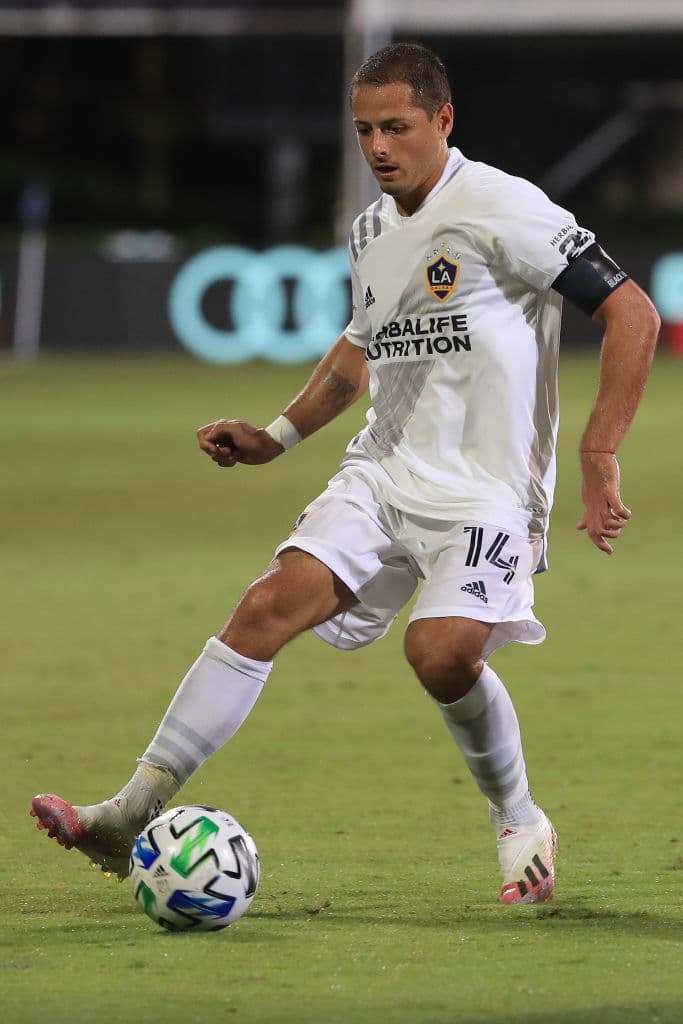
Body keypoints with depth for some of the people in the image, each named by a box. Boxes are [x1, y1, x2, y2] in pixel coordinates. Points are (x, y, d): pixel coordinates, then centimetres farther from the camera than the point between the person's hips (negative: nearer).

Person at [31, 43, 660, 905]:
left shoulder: (501, 212, -12)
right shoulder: (370, 234, 12)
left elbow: (632, 313, -13)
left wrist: (599, 458, -17)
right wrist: (278, 436, 21)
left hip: (487, 489, -6)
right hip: (384, 471, 6)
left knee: (443, 652, -27)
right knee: (269, 606, -13)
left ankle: (520, 825, 2)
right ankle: (134, 816, -16)